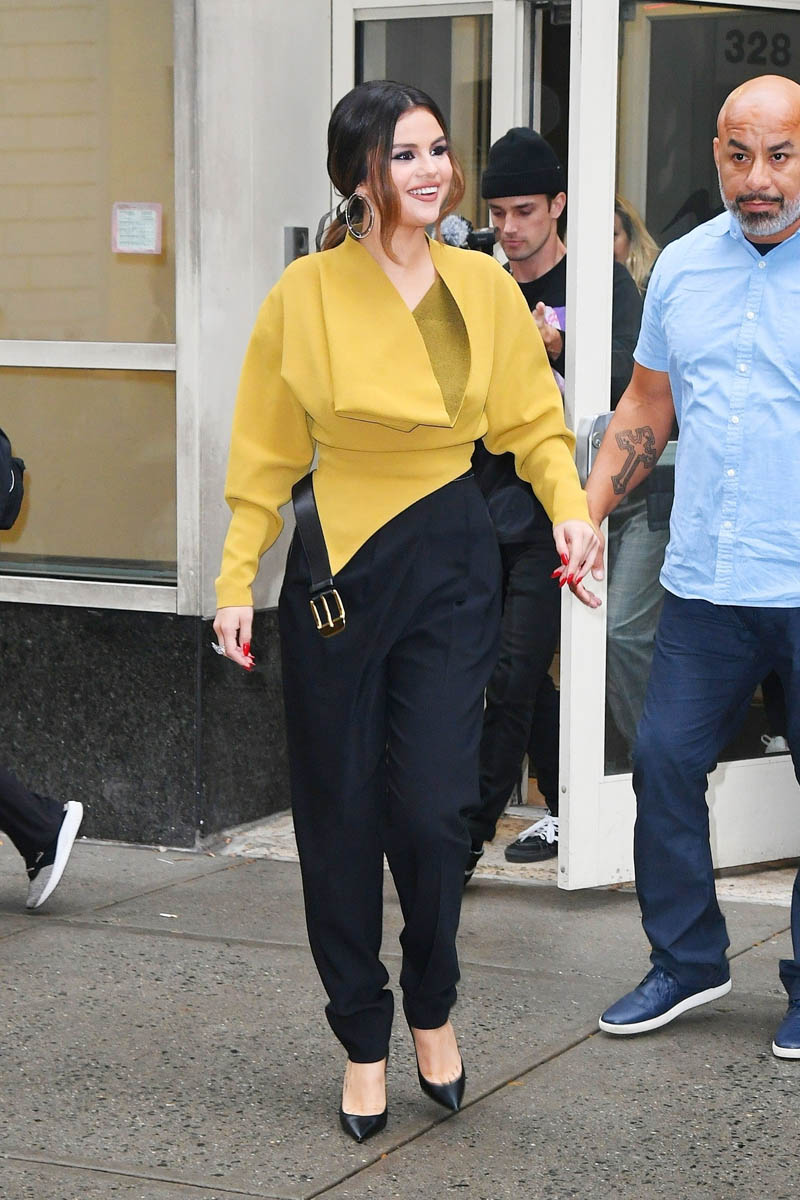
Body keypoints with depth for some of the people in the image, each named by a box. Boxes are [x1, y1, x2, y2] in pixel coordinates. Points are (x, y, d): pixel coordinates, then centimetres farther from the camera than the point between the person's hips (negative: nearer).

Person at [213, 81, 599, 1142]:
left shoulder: (486, 288, 0)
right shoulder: (306, 294, -6)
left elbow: (535, 424, 8)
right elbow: (267, 451, 0)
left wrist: (572, 509, -10)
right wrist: (238, 580, -3)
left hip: (451, 563, 1)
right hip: (336, 565, -1)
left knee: (431, 807, -7)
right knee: (339, 816, 5)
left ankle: (433, 1009, 22)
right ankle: (363, 1043, 23)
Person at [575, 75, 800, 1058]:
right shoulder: (682, 267, 9)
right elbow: (648, 406, 19)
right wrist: (583, 516, 14)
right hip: (704, 586, 4)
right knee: (664, 763, 6)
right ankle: (686, 960, 23)